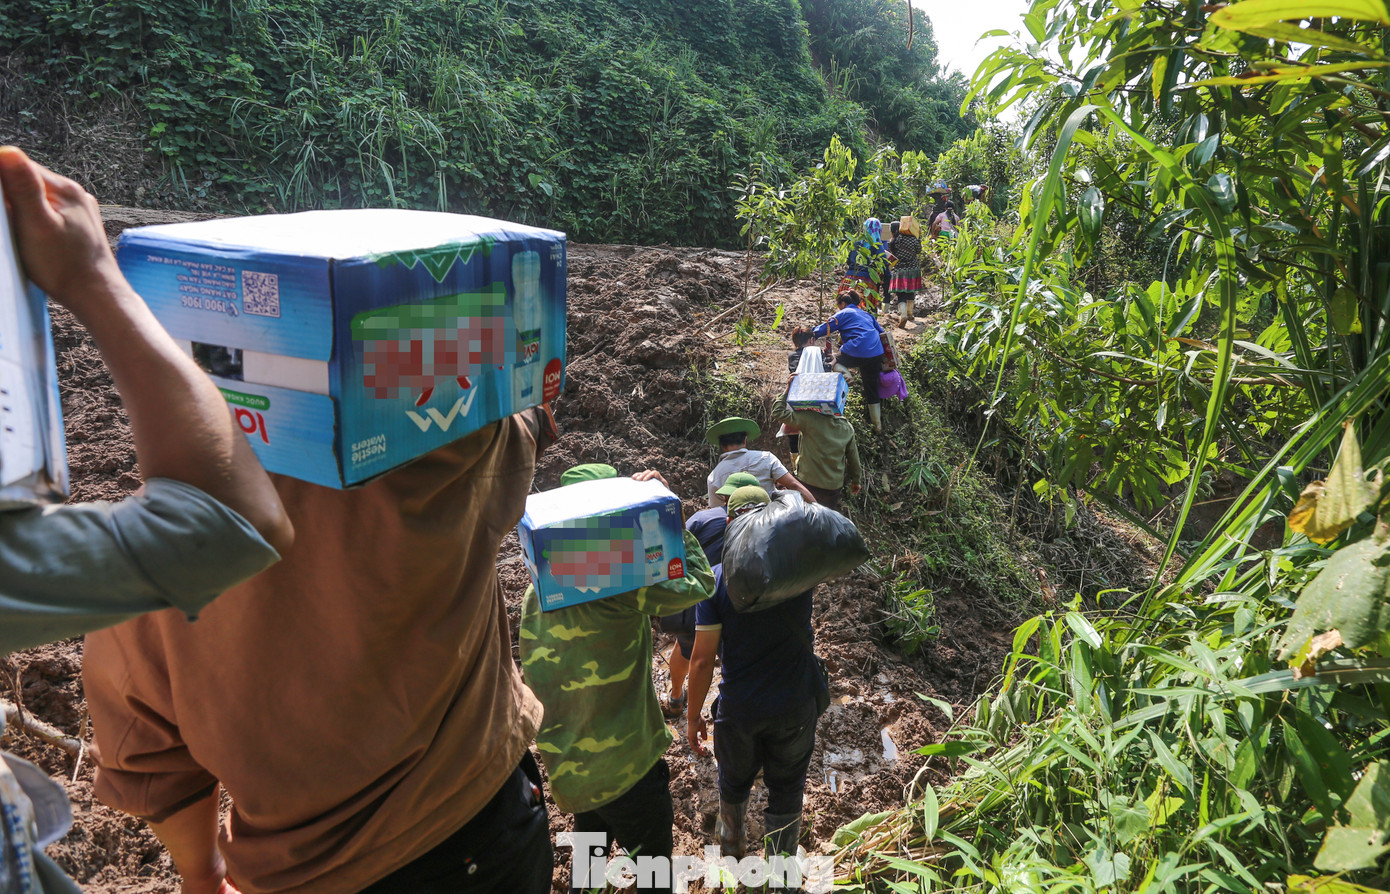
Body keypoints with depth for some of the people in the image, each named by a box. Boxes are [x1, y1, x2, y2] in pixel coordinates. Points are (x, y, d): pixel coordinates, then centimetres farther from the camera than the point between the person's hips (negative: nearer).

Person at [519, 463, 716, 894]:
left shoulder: (538, 592, 0)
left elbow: (534, 675, 9)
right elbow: (698, 583, -23)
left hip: (567, 760, 8)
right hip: (623, 767, -8)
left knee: (589, 853, 29)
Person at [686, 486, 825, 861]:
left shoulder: (717, 578, -18)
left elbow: (702, 659, -15)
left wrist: (693, 716, -3)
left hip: (739, 709, 0)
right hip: (796, 707, 0)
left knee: (735, 780, 27)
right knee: (787, 790, 20)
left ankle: (732, 844, 55)